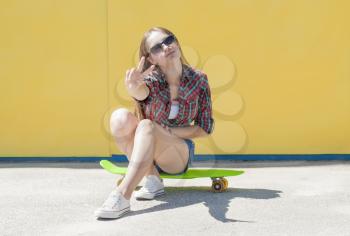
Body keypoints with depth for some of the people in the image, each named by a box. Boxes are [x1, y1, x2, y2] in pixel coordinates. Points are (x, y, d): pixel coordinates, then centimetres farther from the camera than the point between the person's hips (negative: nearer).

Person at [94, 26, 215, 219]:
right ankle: (151, 178, -20)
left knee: (147, 126, -35)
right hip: (144, 150, 2)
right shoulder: (150, 78, -15)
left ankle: (122, 196, -44)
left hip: (179, 154, -1)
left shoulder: (198, 79, -11)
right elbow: (142, 92, -41)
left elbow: (205, 128, -5)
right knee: (121, 117, -30)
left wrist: (168, 132, -19)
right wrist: (133, 88, -66)